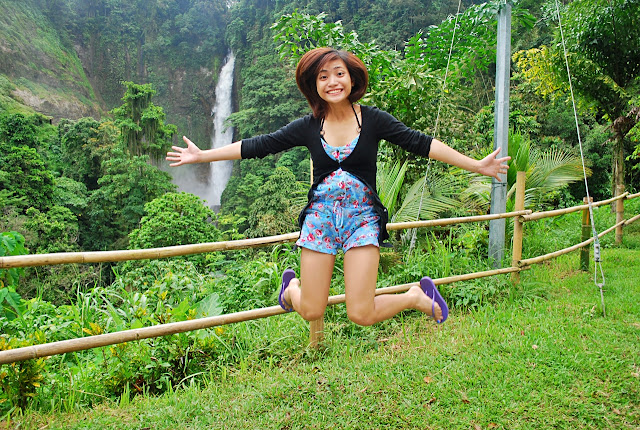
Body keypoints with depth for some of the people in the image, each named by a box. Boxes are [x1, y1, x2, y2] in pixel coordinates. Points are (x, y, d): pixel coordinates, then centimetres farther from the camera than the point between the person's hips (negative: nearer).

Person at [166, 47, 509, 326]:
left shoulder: (373, 119, -2)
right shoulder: (308, 127, 2)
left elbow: (421, 143, -4)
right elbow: (257, 145, 5)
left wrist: (476, 165, -8)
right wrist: (201, 156, 6)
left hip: (362, 217, -1)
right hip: (320, 216, 2)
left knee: (361, 315, -9)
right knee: (311, 313, 4)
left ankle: (418, 296, 20)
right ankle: (291, 285, 40)